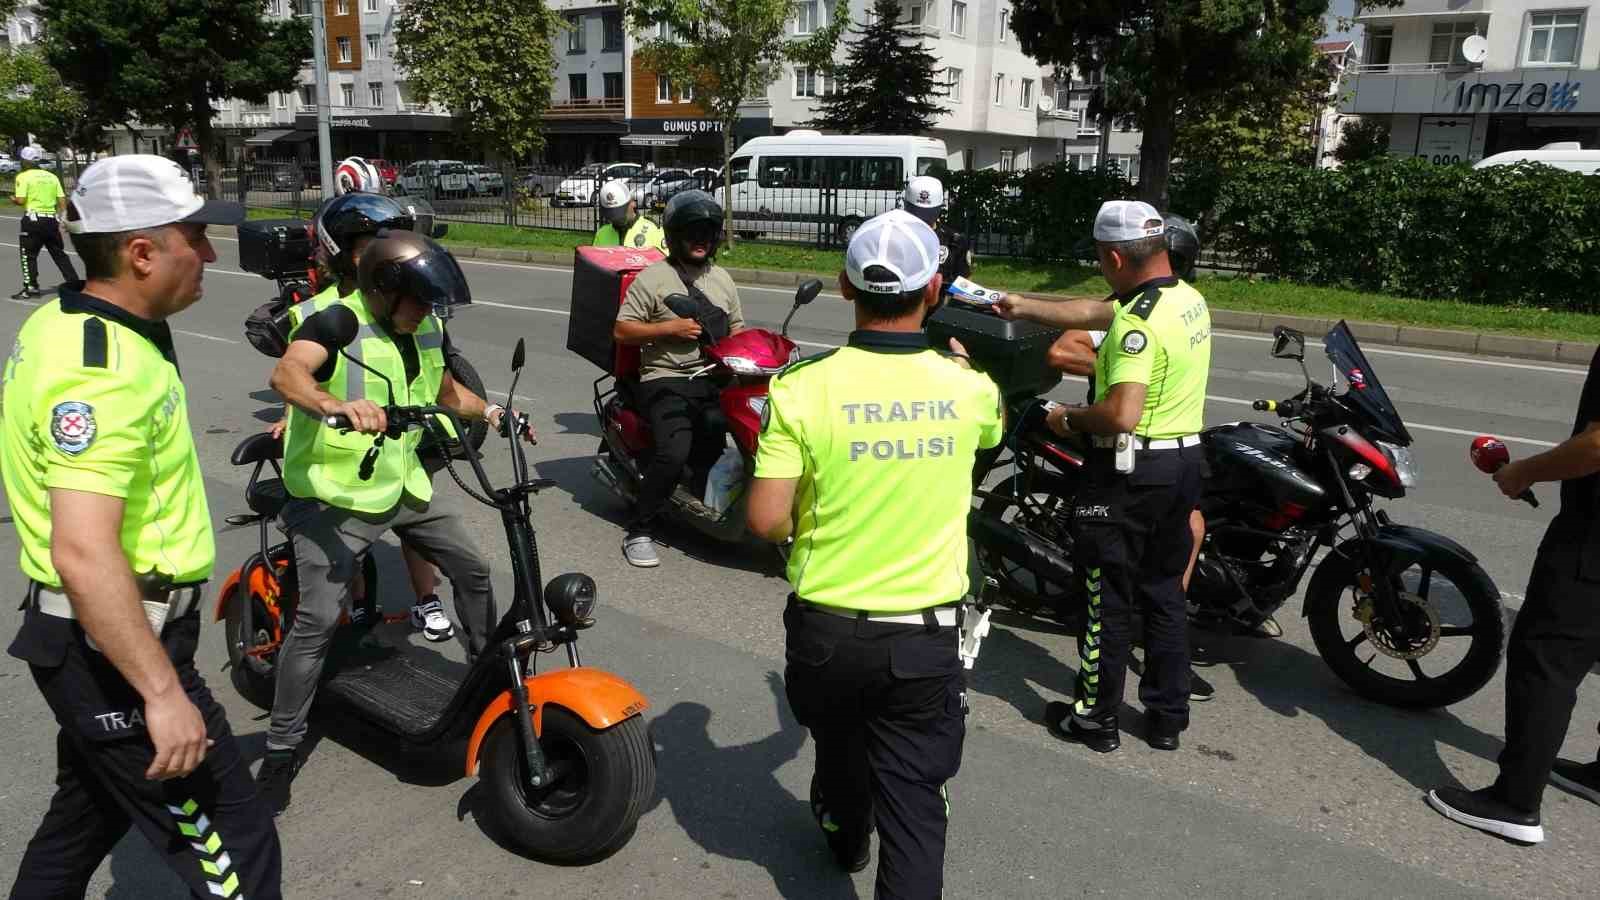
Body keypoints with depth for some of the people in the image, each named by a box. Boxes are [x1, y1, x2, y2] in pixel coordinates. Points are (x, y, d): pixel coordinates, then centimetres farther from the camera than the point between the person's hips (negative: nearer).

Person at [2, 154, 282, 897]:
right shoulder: (103, 373, -25)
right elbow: (85, 554, -32)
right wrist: (162, 692, -29)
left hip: (88, 640, 10)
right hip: (115, 649, -10)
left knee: (88, 819, 27)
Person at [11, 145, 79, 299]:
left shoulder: (23, 176, -5)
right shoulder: (52, 176, 11)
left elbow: (20, 200, -13)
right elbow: (62, 200, 6)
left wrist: (13, 199, 9)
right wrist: (60, 219, 12)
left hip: (33, 219, -5)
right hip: (52, 220, 5)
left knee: (28, 254, 3)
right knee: (59, 253, 14)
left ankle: (31, 287, 0)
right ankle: (73, 281, 13)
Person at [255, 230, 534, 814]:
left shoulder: (424, 331, 5)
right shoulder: (335, 322, -18)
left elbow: (447, 392, 22)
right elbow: (287, 373, -39)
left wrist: (492, 412, 6)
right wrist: (335, 405, -59)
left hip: (402, 485, 8)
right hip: (335, 497, -7)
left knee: (472, 568, 15)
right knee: (318, 619, -15)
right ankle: (282, 748, -1)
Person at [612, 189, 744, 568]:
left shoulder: (722, 278, 19)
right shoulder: (653, 277, 1)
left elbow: (737, 328, 25)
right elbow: (621, 331, -3)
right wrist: (671, 328, -14)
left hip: (715, 380, 6)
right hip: (666, 379, -6)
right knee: (674, 452, -27)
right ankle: (639, 532, -12)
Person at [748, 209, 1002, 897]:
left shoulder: (803, 387, -16)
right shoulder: (968, 389, -9)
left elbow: (766, 521, -16)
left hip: (827, 628, 1)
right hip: (925, 636, -1)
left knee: (840, 747, 29)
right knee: (915, 799, 9)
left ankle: (846, 836, 58)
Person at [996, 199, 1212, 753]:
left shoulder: (1138, 322, -23)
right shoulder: (1189, 299, 8)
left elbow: (1121, 415, -31)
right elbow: (1093, 312, 18)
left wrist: (1068, 419, -13)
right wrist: (1025, 307, 23)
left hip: (1131, 473, -9)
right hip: (1185, 461, 9)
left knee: (1108, 598, 5)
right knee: (1166, 592, 17)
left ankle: (1094, 718, 18)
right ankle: (1167, 717, 27)